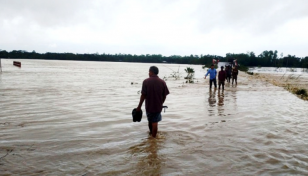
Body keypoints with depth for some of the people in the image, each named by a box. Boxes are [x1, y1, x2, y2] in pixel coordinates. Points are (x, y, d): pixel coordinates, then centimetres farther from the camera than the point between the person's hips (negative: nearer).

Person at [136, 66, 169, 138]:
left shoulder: (146, 81, -12)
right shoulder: (162, 82, -6)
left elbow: (143, 95, -13)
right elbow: (165, 95, -2)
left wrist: (139, 106, -3)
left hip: (149, 106, 0)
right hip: (158, 106, 0)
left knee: (150, 121, 21)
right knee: (155, 122, 11)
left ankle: (151, 133, 41)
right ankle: (153, 136, 19)